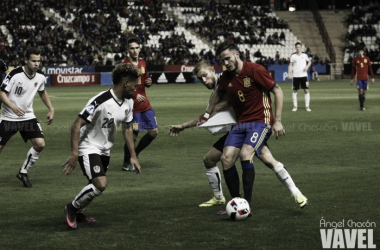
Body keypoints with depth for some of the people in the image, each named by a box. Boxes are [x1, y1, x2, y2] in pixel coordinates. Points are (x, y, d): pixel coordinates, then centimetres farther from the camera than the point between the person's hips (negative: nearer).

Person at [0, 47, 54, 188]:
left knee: (40, 144, -11)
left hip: (28, 116, 4)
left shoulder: (40, 77, -3)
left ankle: (23, 172, 6)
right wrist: (13, 107, -32)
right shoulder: (14, 74, -20)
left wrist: (51, 109, 11)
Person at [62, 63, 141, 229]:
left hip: (105, 150, 9)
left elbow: (127, 129, 13)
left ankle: (77, 213, 37)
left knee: (97, 186, 14)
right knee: (100, 184, -22)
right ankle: (72, 209, -1)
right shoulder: (101, 101, -26)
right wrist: (74, 154, -29)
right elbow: (77, 125, -24)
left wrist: (133, 156, 8)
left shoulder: (128, 102, 0)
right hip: (88, 148, -8)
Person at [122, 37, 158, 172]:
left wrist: (148, 82, -1)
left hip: (145, 104, 7)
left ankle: (135, 154, 24)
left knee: (154, 131, 6)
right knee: (133, 135, -5)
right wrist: (135, 96, -26)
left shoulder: (142, 63, 10)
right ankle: (127, 164, 13)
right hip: (132, 105, -7)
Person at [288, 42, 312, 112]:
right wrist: (289, 73, -9)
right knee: (295, 91, 3)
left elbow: (309, 61, 18)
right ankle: (295, 106, 11)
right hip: (295, 76, 0)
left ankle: (307, 106, 2)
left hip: (303, 75, 0)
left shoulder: (304, 55, 4)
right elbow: (290, 65, 3)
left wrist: (307, 66, -2)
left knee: (306, 90, -4)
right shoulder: (293, 56, 2)